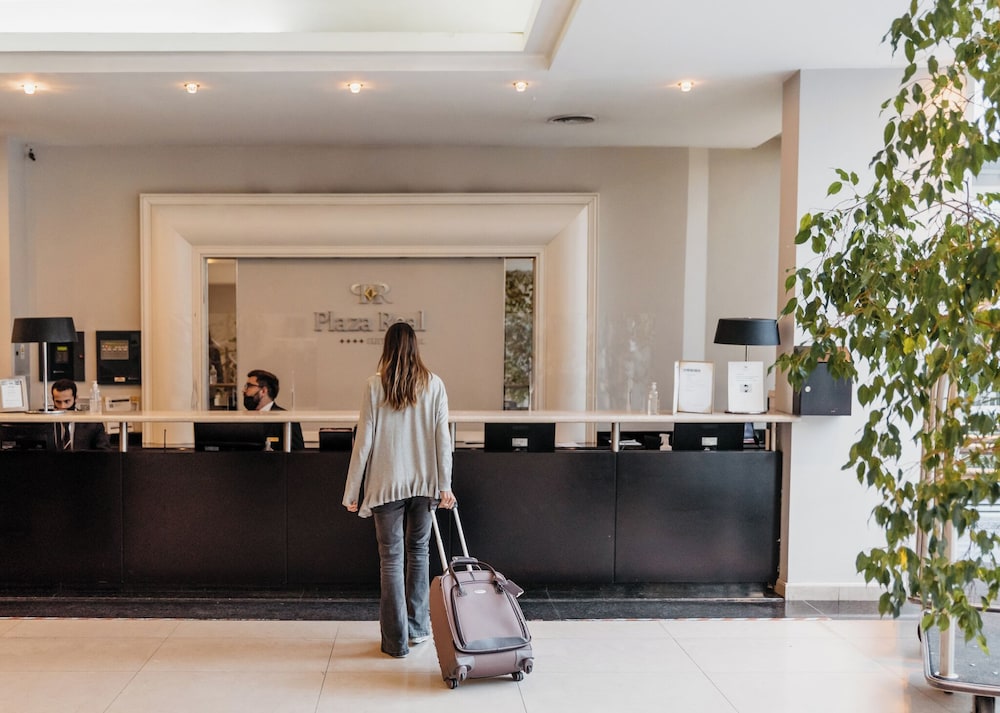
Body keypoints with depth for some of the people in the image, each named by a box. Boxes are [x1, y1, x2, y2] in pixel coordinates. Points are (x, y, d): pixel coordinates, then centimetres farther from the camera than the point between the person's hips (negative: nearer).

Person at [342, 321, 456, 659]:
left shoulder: (375, 385, -6)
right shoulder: (433, 384, -1)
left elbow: (364, 441, -6)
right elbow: (442, 437, -3)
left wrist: (352, 492, 0)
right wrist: (445, 485, 2)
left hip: (386, 483, -2)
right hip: (423, 481, 2)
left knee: (391, 558, 5)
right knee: (418, 552, 17)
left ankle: (396, 640, 9)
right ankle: (418, 627, 27)